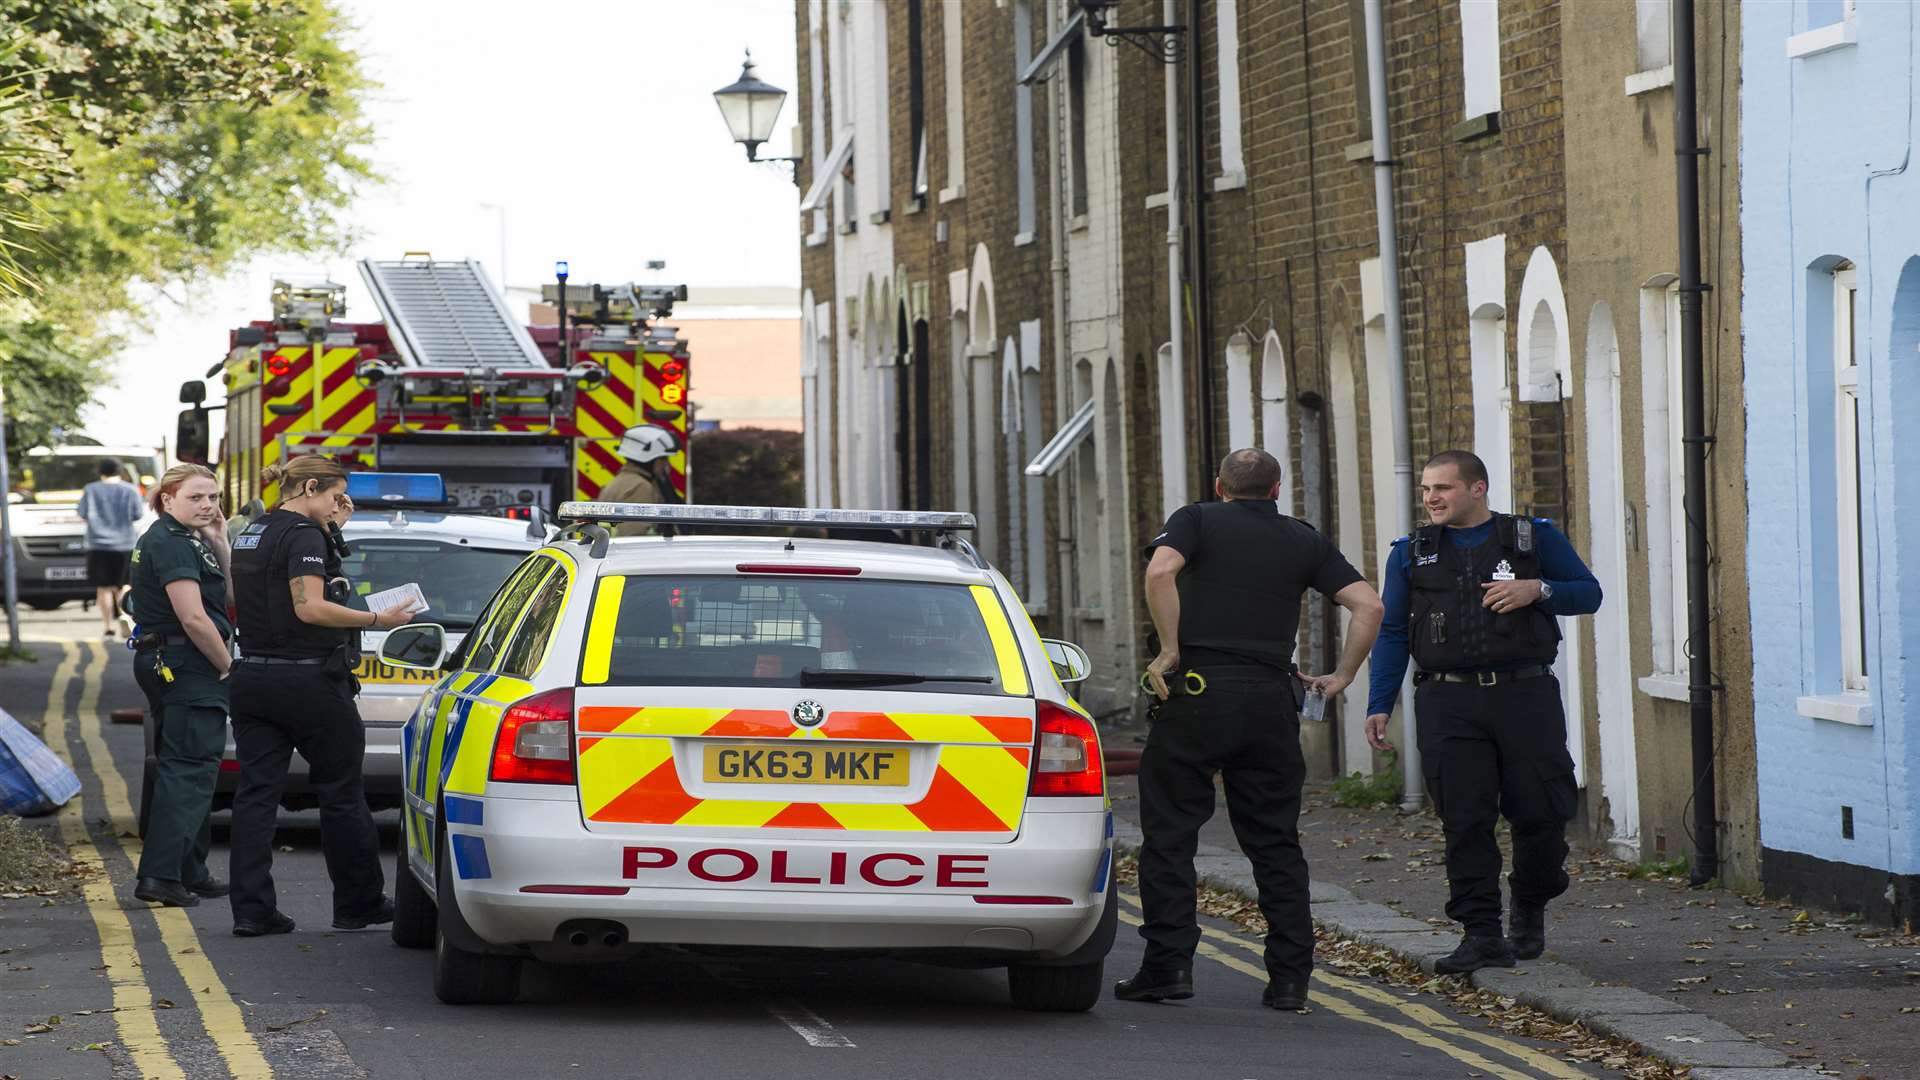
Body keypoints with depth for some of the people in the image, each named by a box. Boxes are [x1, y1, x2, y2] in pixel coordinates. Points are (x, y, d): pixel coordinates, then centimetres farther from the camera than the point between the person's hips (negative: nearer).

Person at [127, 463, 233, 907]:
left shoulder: (183, 540, 18)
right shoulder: (172, 544, -15)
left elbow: (228, 597, 18)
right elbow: (194, 618, -23)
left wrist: (219, 544, 7)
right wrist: (228, 665, -12)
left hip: (164, 666, 11)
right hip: (187, 668, -11)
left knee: (186, 770, 16)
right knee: (190, 770, -12)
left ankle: (191, 874, 22)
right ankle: (159, 874, -18)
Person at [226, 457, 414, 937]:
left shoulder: (249, 536, 14)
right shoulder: (303, 536, -13)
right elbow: (309, 607, -24)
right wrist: (376, 619, -19)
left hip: (253, 677, 8)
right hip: (308, 680, -7)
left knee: (256, 794, 3)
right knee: (341, 793, 6)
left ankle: (250, 909, -3)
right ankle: (359, 902, 15)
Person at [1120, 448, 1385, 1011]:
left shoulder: (1197, 521, 5)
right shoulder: (1304, 541, 14)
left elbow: (1160, 572, -16)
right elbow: (1369, 606, 5)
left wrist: (1170, 649, -8)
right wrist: (1341, 677, 12)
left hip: (1197, 690, -3)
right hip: (1271, 699, 3)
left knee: (1169, 833, 5)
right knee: (1275, 843, 9)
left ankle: (1168, 964, -1)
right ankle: (1289, 978, 5)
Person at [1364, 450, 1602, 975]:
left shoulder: (1535, 538, 9)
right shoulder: (1412, 553, 14)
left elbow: (1589, 592, 11)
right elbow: (1392, 634, 13)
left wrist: (1538, 590, -9)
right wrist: (1379, 706, 4)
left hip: (1525, 696, -1)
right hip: (1449, 703, 1)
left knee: (1541, 813, -2)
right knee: (1465, 822, -6)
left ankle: (1529, 915, 22)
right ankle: (1482, 935, -4)